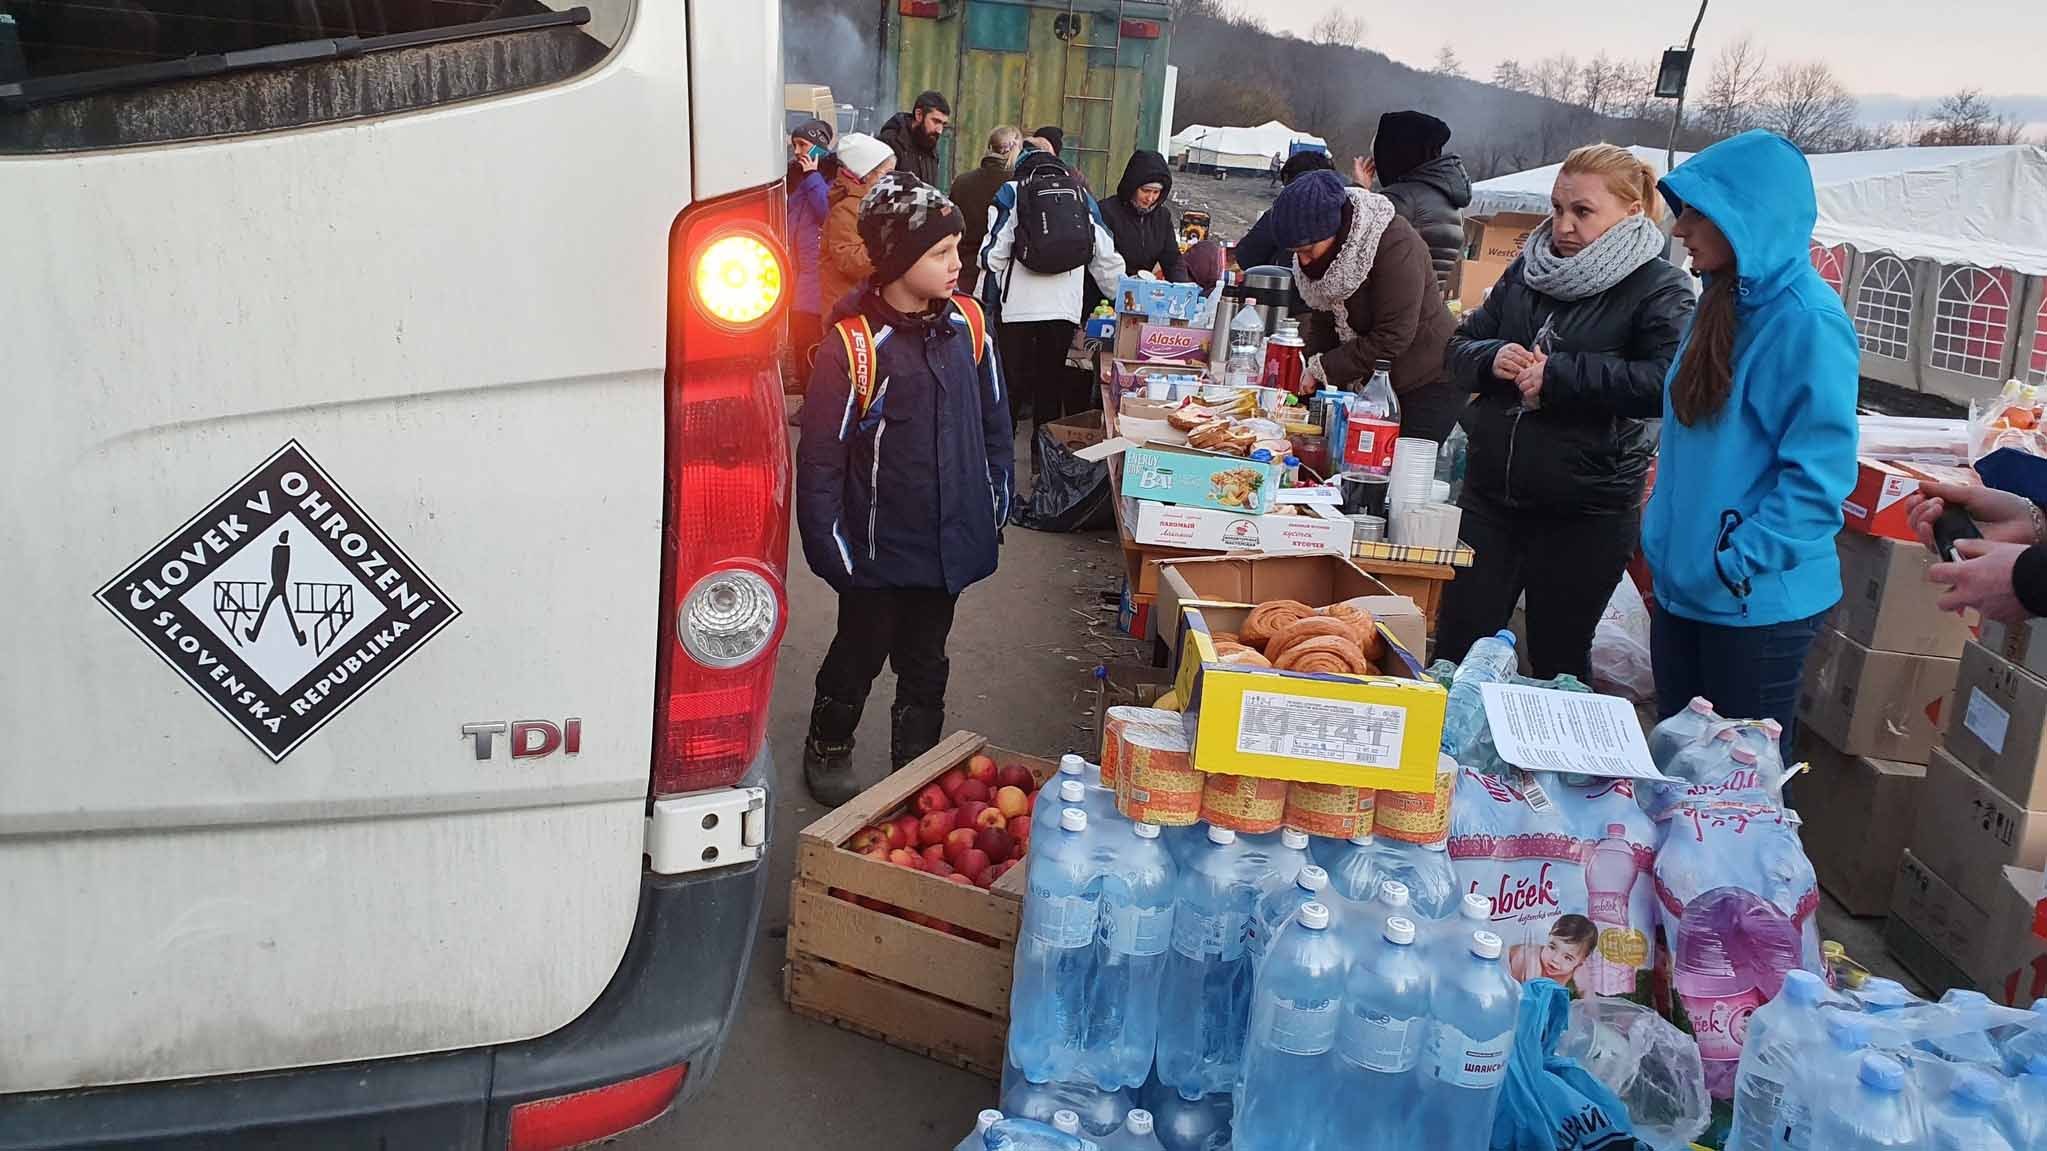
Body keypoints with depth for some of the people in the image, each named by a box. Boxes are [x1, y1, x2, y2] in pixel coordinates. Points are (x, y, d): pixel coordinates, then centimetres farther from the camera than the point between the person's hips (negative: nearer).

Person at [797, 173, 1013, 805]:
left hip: (949, 541, 4)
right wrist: (831, 550, -11)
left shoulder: (968, 323, -2)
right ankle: (828, 747, 42)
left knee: (925, 660, 19)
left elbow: (993, 422, 10)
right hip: (878, 547, -4)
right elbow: (820, 456, -13)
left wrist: (994, 510, 12)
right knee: (861, 653, 16)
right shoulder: (853, 342, -19)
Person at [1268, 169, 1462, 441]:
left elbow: (1392, 338, -26)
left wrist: (1322, 370, -22)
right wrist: (1309, 365, -13)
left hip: (1427, 387, -7)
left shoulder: (1395, 245, -24)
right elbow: (1322, 318, 5)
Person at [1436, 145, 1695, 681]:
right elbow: (1460, 348, 11)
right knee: (1455, 647, 10)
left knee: (1558, 659, 11)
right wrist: (1493, 359, -12)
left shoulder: (1659, 289, -7)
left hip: (1586, 514, -5)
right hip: (1491, 493, 5)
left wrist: (1559, 375, -22)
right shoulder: (1527, 270, 9)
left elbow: (1667, 381, -23)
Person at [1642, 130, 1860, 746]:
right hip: (1683, 586, 8)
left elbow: (1819, 476, -21)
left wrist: (1737, 563, -21)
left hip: (1757, 602, -8)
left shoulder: (1808, 322, -18)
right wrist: (1665, 532, 13)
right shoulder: (1723, 305, 8)